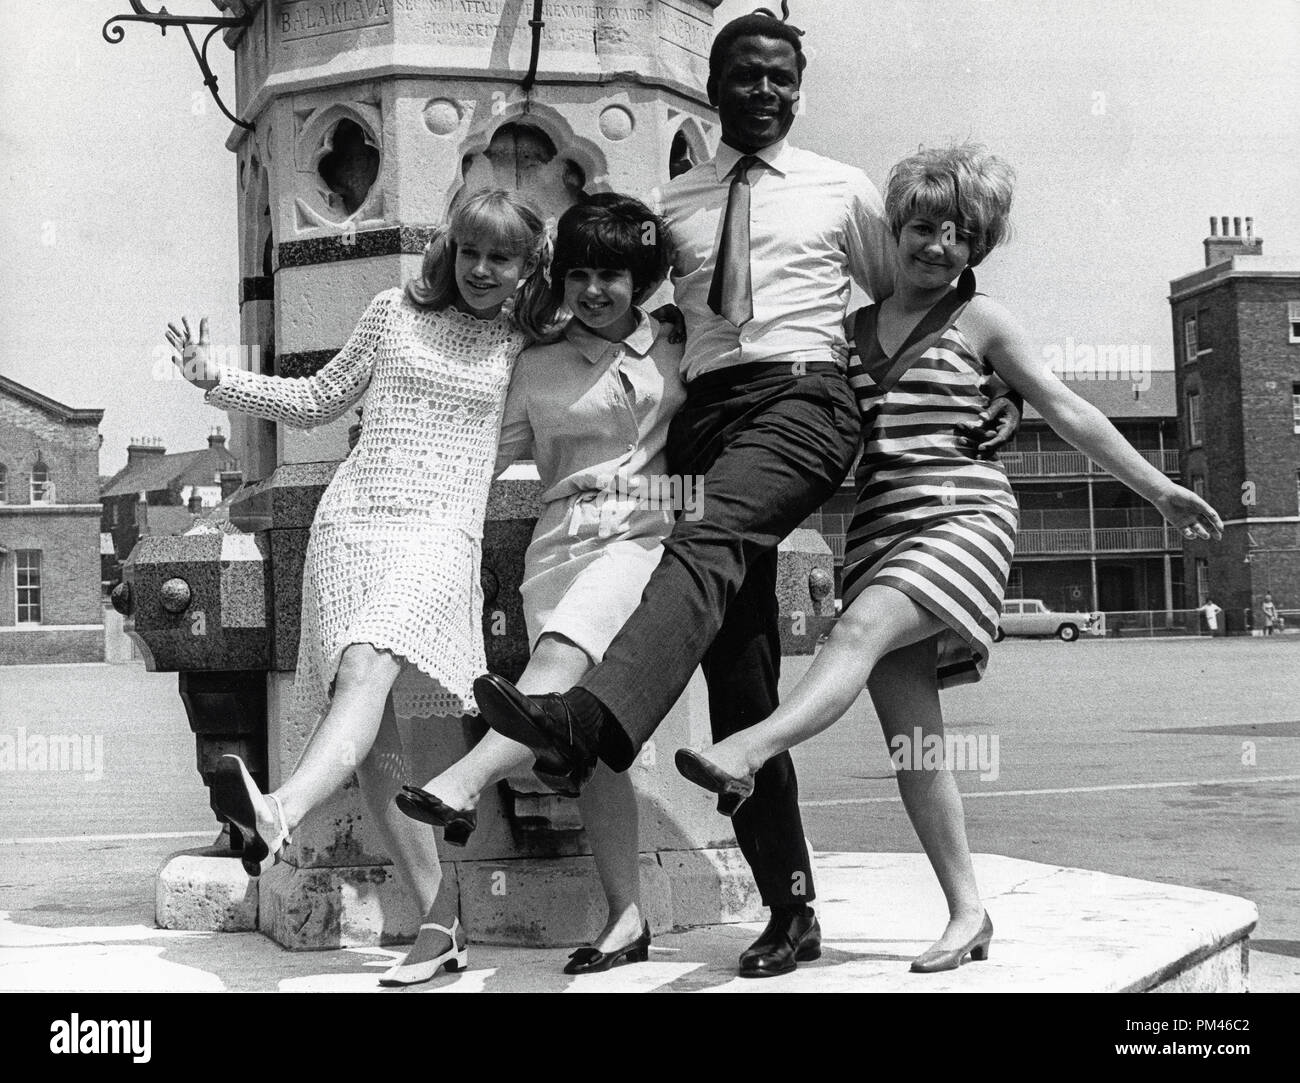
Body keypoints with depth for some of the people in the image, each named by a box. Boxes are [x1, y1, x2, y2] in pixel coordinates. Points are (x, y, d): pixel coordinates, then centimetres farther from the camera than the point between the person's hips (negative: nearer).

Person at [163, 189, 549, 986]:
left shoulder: (525, 350, 14)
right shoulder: (398, 312, 16)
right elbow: (320, 399, 24)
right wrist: (217, 380, 16)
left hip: (441, 534, -2)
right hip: (352, 520, 2)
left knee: (367, 667, -31)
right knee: (375, 738, -9)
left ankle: (281, 814, -54)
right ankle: (441, 925, -6)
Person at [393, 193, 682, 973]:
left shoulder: (678, 352, 13)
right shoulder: (539, 367, 18)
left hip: (644, 535, -2)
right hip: (562, 542, 2)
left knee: (563, 649, -32)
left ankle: (466, 783, -44)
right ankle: (627, 917, -3)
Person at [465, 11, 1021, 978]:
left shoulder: (841, 191, 15)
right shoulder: (675, 204, 20)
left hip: (803, 397, -3)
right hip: (707, 409, 4)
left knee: (707, 543, -36)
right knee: (740, 674, -1)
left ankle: (588, 721, -57)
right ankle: (791, 909, 3)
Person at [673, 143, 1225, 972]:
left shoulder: (980, 320, 7)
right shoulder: (856, 327, 18)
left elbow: (1066, 410, 9)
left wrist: (1159, 488, 9)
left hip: (963, 515, -4)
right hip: (880, 527, 4)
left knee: (861, 629, -32)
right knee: (911, 737, -3)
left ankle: (746, 753, -49)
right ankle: (968, 912, 3)